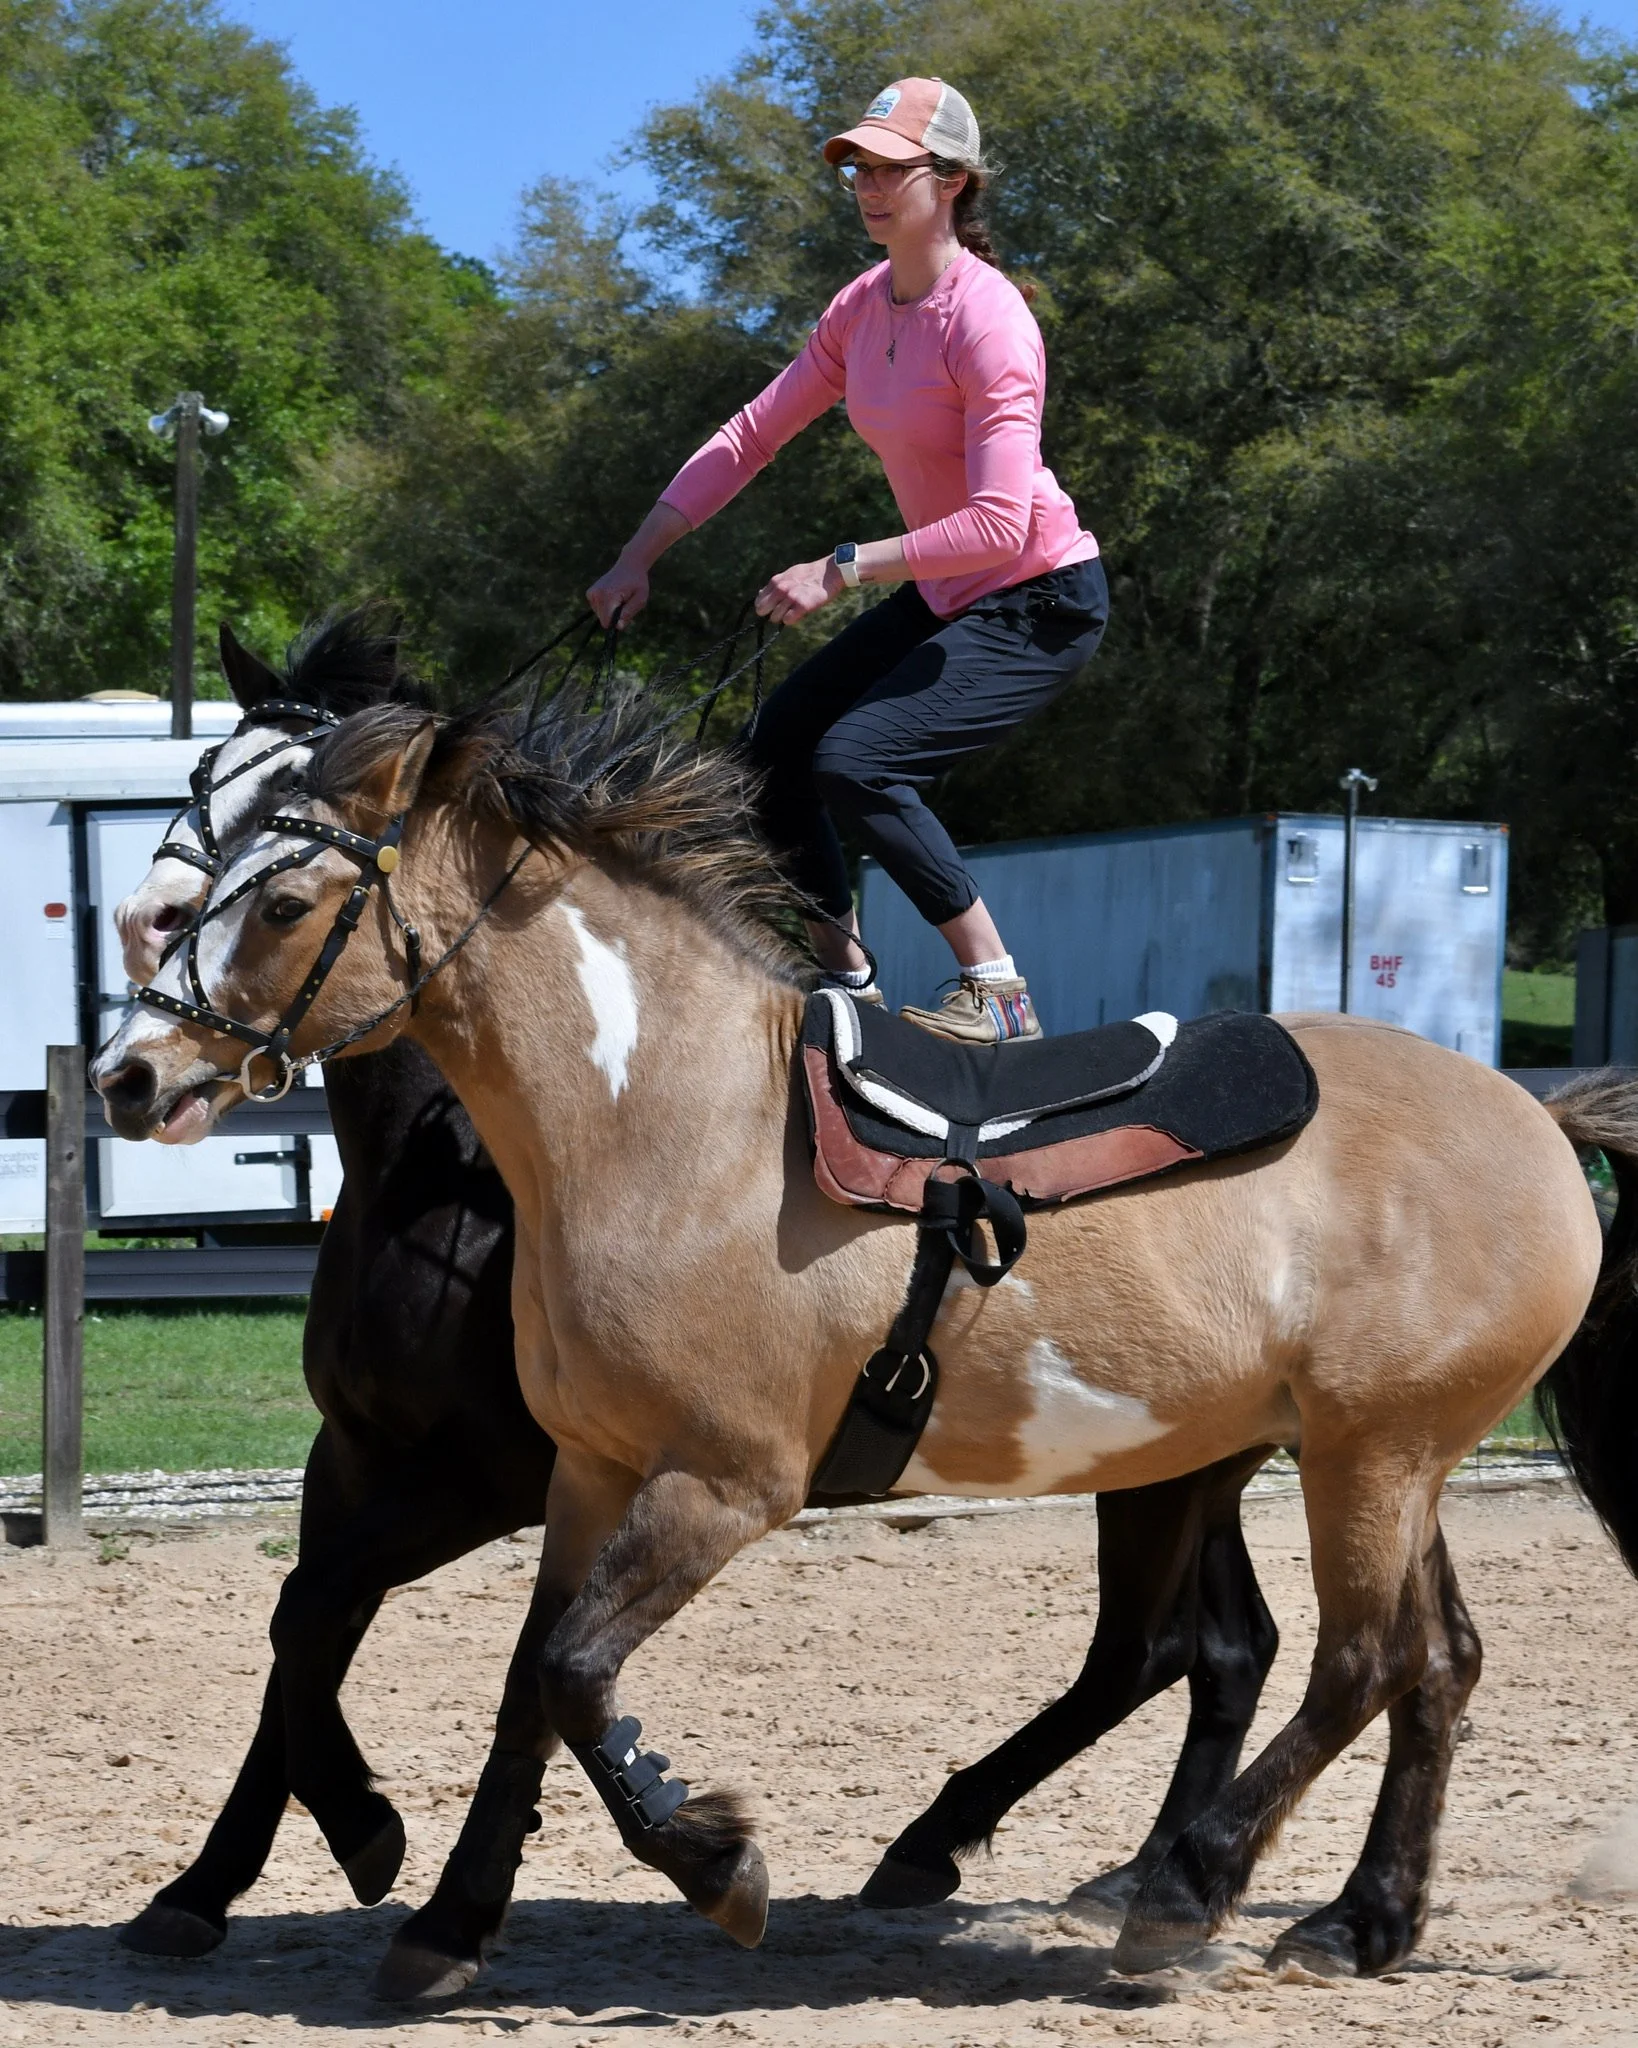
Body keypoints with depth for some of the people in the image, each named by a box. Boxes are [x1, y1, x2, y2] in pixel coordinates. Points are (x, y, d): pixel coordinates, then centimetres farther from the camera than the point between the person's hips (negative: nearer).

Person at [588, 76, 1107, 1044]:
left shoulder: (987, 319, -24)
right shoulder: (864, 307, 3)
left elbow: (999, 523, -31)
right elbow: (754, 435, 7)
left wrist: (842, 569, -31)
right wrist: (638, 558, 1)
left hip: (1042, 602, -9)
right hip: (945, 597, 9)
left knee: (853, 758, -23)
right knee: (777, 744, 9)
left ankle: (998, 993, -16)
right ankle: (845, 974, 18)